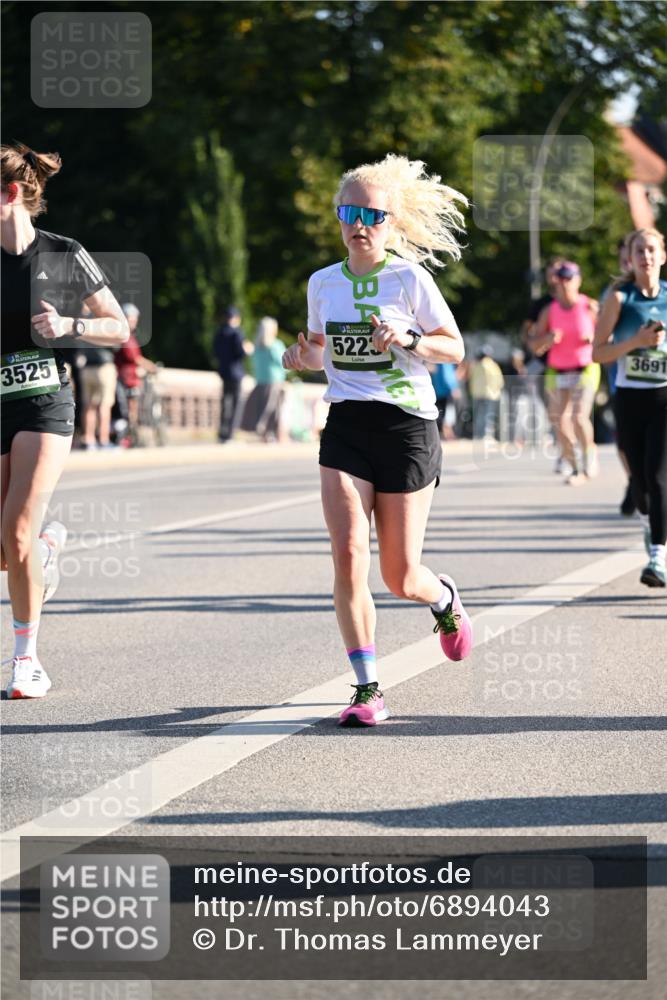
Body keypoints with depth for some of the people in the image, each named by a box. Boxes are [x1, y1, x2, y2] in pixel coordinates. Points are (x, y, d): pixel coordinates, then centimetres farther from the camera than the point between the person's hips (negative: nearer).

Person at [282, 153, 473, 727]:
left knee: (400, 578, 2)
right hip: (346, 426, 3)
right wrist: (304, 359, -1)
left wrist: (408, 339, -18)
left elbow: (455, 349, 0)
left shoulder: (409, 278, -4)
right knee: (349, 555, -15)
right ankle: (368, 689, -9)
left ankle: (444, 599, 39)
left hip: (407, 426, -3)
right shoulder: (323, 283, 8)